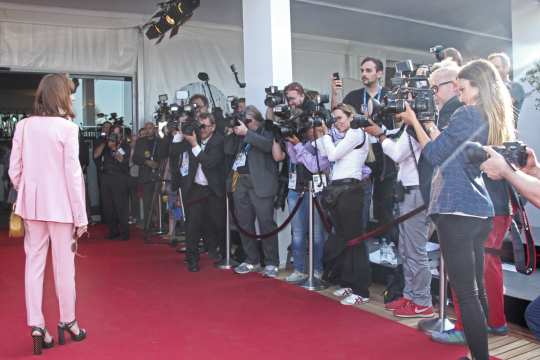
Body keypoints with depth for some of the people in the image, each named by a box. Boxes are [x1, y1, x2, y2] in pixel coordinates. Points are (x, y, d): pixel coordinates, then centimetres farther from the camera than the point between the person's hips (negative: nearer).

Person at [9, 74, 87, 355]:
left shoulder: (23, 126, 2)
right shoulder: (67, 127, -11)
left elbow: (14, 170, 3)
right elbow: (72, 174, -13)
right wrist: (81, 216, -8)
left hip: (32, 205, 4)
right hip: (60, 205, -4)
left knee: (34, 264, 10)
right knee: (64, 265, 8)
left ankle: (37, 326, 16)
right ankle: (67, 321, 22)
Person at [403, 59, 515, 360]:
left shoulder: (466, 114, -10)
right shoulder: (495, 119, 15)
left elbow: (435, 155, -6)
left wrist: (414, 121, 4)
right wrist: (429, 124, 17)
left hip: (456, 210, -9)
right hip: (480, 211, 9)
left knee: (465, 292, -4)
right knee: (476, 288, 17)